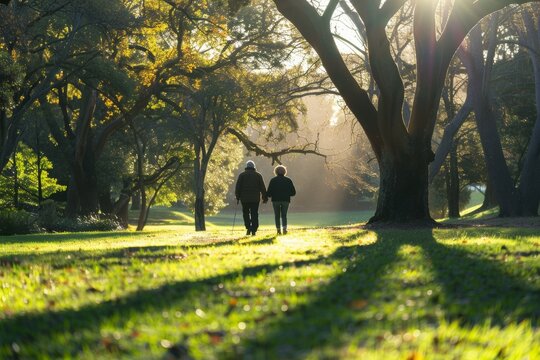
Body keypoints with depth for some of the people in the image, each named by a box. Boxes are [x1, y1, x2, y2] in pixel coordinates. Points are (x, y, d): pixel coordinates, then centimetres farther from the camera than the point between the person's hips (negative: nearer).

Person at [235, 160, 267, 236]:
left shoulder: (242, 175, 4)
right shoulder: (258, 175, 6)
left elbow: (238, 187, 0)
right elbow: (262, 188, 5)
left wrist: (237, 197, 5)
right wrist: (265, 198, 9)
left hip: (244, 198, 0)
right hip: (255, 199, 0)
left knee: (246, 214, 10)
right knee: (254, 214, 4)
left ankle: (248, 228, -4)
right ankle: (254, 230, -2)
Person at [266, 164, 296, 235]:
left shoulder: (273, 180, -1)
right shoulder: (288, 180, 4)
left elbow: (269, 192, -6)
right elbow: (293, 192, 4)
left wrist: (267, 195, 15)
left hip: (276, 200, -1)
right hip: (285, 200, 1)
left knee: (277, 216, 11)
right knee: (284, 215, 7)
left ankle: (278, 229, 4)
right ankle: (284, 228, -13)